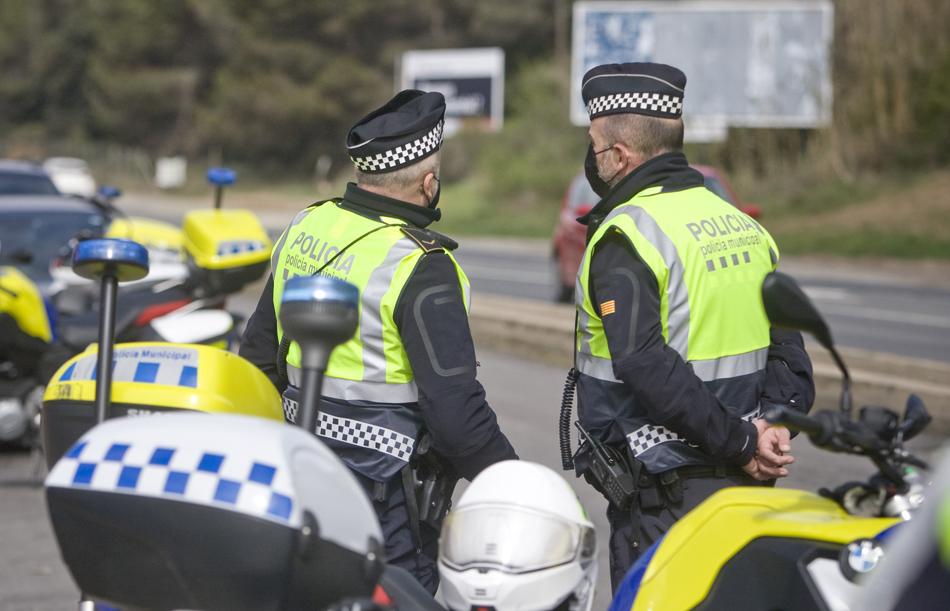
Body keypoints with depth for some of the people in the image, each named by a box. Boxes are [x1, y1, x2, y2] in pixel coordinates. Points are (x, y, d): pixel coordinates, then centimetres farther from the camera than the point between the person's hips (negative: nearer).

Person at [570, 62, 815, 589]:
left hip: (664, 494, -8)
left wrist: (740, 442, -19)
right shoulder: (742, 225, 12)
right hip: (746, 487, 8)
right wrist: (772, 427, -4)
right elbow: (788, 351, 9)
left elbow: (648, 367, -24)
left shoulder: (625, 236, -14)